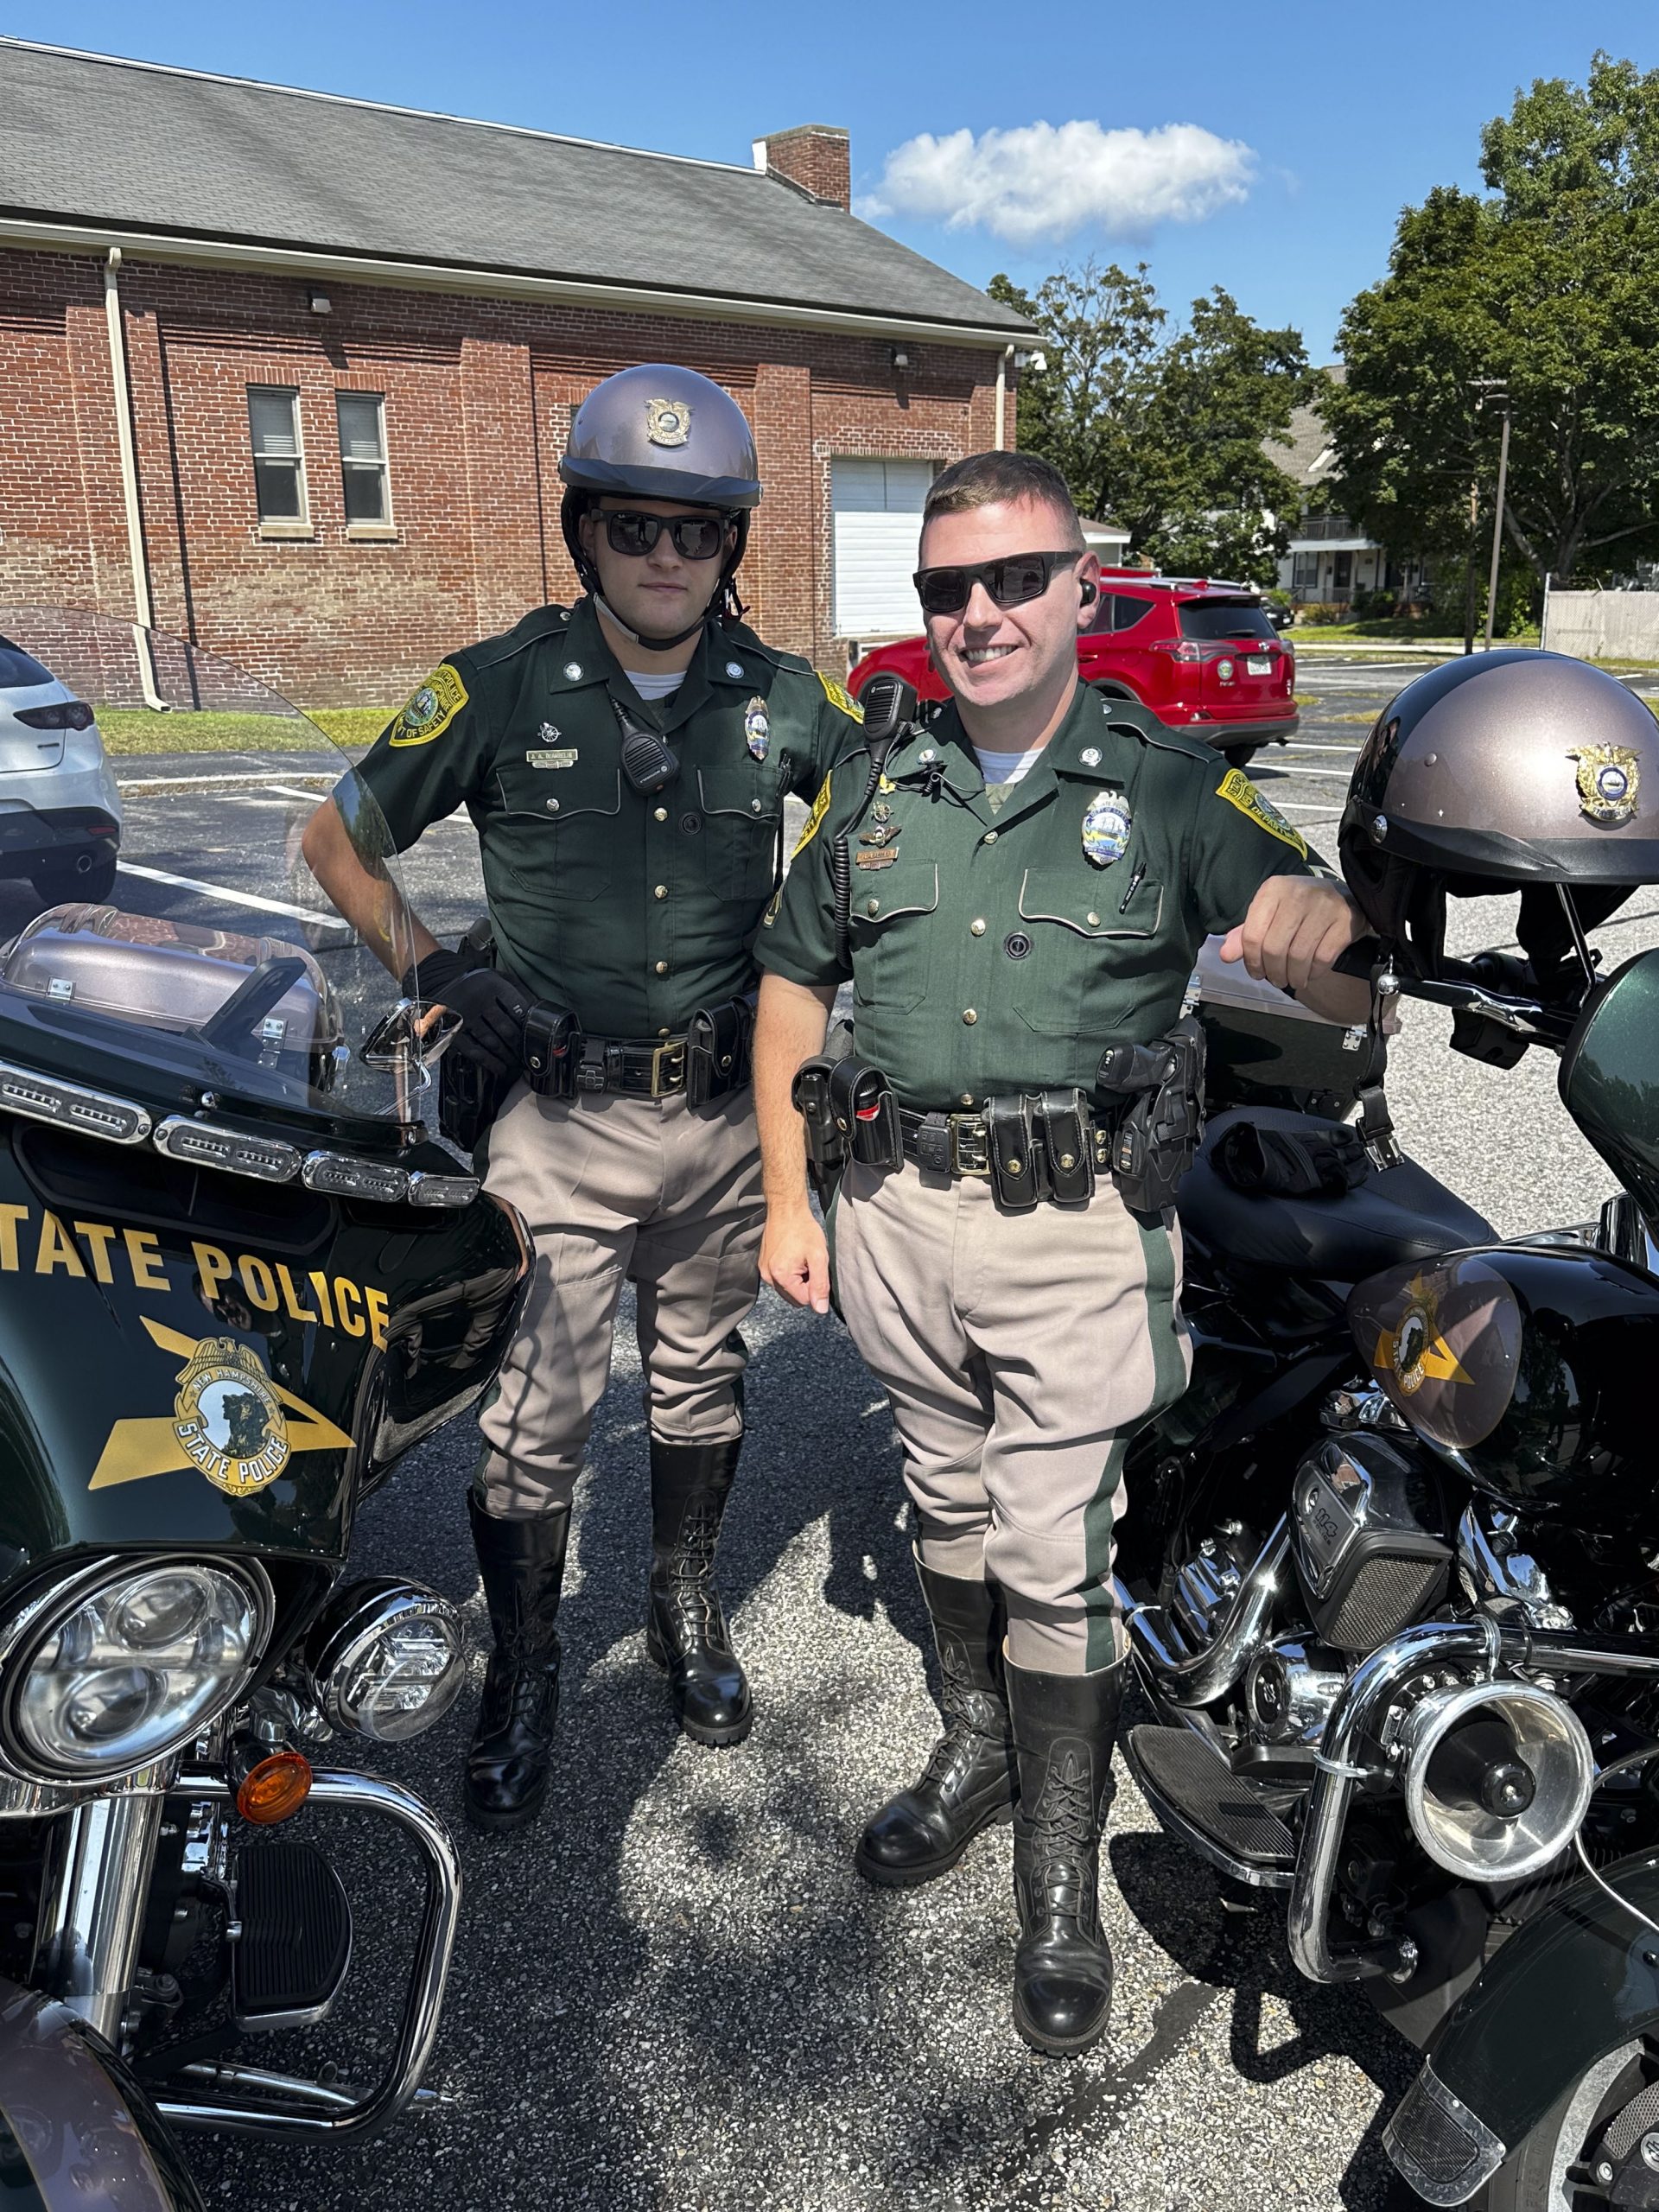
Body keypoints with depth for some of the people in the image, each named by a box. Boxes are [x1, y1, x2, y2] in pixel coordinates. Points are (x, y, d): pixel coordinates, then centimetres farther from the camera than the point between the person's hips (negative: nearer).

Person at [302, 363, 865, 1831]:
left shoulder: (781, 698, 0)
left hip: (726, 1111, 3)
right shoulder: (503, 687, -6)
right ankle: (524, 1670, 25)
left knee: (702, 1381, 18)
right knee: (536, 1412, 2)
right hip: (561, 1117, -2)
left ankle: (688, 1610, 40)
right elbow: (338, 840, 3)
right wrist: (435, 972, -8)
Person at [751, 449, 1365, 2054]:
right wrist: (789, 1199, 7)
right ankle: (978, 1744, 42)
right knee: (948, 1497, 19)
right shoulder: (873, 788, 9)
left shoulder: (1168, 782, -2)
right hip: (898, 1206, 4)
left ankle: (1061, 1872, 20)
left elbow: (1353, 995, -8)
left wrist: (1324, 925, -33)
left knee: (1053, 1548, 1)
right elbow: (793, 980, 14)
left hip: (1077, 1218, -4)